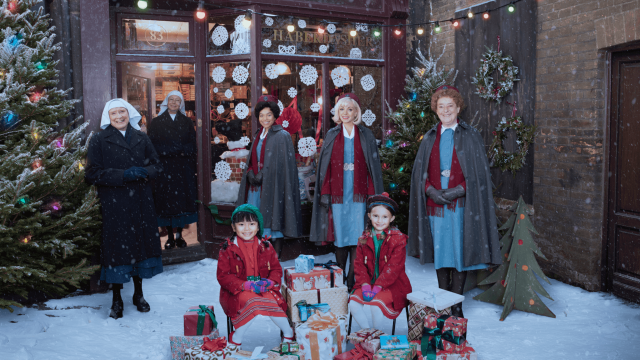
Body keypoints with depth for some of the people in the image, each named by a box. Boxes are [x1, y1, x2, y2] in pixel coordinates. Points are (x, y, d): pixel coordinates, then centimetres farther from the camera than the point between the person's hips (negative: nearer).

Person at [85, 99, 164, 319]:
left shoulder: (141, 138, 10)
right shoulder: (99, 141, 2)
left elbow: (156, 165, 10)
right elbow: (92, 173, -5)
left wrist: (143, 172, -12)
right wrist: (123, 175, -17)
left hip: (141, 202, 3)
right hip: (113, 204, -3)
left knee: (142, 243, 8)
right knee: (117, 246, 0)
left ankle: (139, 294, 25)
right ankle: (116, 300, 15)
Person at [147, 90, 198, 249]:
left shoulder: (187, 122, 11)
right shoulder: (156, 122, 7)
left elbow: (192, 145, 6)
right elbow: (152, 145, -1)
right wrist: (179, 149, -10)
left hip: (184, 168, 1)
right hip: (164, 167, -1)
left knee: (183, 199, 1)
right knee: (166, 200, -1)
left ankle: (179, 235, 11)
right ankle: (170, 236, 7)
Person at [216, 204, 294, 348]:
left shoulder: (266, 247, 8)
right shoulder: (228, 249, -2)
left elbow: (276, 269, 12)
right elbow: (223, 276, -5)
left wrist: (270, 282, -12)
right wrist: (245, 285, -18)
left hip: (264, 289, 2)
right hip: (237, 292, -2)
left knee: (271, 303, -29)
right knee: (252, 301, -34)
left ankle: (289, 333, -4)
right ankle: (236, 339, -14)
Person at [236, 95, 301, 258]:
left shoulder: (282, 136, -5)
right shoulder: (258, 135, 16)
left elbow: (283, 163, -11)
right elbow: (252, 160, 18)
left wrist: (262, 175, -16)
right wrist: (251, 173, -3)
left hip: (273, 185, -6)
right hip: (256, 185, 6)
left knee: (273, 222, -4)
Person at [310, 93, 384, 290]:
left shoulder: (366, 135, 7)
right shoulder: (331, 135, 9)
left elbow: (373, 167, 4)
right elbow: (326, 166, 8)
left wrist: (372, 195, -4)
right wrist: (324, 193, -1)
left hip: (358, 194, -1)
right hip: (337, 193, 1)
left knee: (357, 237, -3)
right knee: (340, 237, 2)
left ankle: (353, 281, 3)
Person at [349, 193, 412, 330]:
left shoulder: (398, 239, -7)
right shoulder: (364, 239, 6)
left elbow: (393, 268, -14)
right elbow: (359, 264, 4)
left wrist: (377, 287, -21)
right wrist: (365, 285, -13)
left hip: (392, 285, -4)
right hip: (369, 283, 4)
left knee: (375, 305, -29)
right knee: (353, 303, -19)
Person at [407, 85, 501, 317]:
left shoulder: (471, 137, 4)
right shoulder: (430, 138, 13)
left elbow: (479, 173, 0)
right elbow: (419, 172, 11)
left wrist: (458, 190, -14)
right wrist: (431, 190, -7)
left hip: (460, 205, -3)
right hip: (435, 204, 3)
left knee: (460, 252, -1)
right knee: (440, 252, 6)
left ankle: (456, 304, 8)